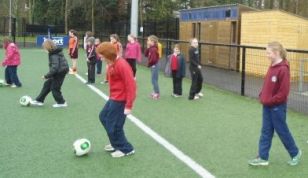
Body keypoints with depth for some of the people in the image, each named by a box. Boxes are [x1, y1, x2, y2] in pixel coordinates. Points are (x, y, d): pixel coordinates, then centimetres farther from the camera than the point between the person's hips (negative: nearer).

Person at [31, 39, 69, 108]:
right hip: (58, 72, 10)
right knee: (47, 84, 14)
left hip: (59, 73, -10)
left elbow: (55, 67, -28)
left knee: (54, 88, 2)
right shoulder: (57, 52, 7)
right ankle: (39, 100, 22)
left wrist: (47, 76, -22)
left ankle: (61, 103, 15)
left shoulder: (54, 55, -23)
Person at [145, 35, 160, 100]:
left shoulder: (153, 49, -20)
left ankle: (157, 93, 3)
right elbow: (146, 55, 13)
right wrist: (147, 48, 2)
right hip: (153, 66, 10)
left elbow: (153, 59, -26)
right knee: (154, 80, 17)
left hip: (154, 66, -10)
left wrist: (149, 64, -11)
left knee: (154, 80, -4)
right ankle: (155, 92, 26)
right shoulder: (151, 48, 9)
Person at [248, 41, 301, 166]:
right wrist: (262, 97, 5)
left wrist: (269, 101, -17)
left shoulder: (283, 69, -20)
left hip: (277, 107, -8)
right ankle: (263, 158, 16)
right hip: (267, 106, 8)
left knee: (282, 131, 8)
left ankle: (295, 153, 29)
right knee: (266, 132, 10)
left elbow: (283, 92, -21)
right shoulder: (272, 67, 6)